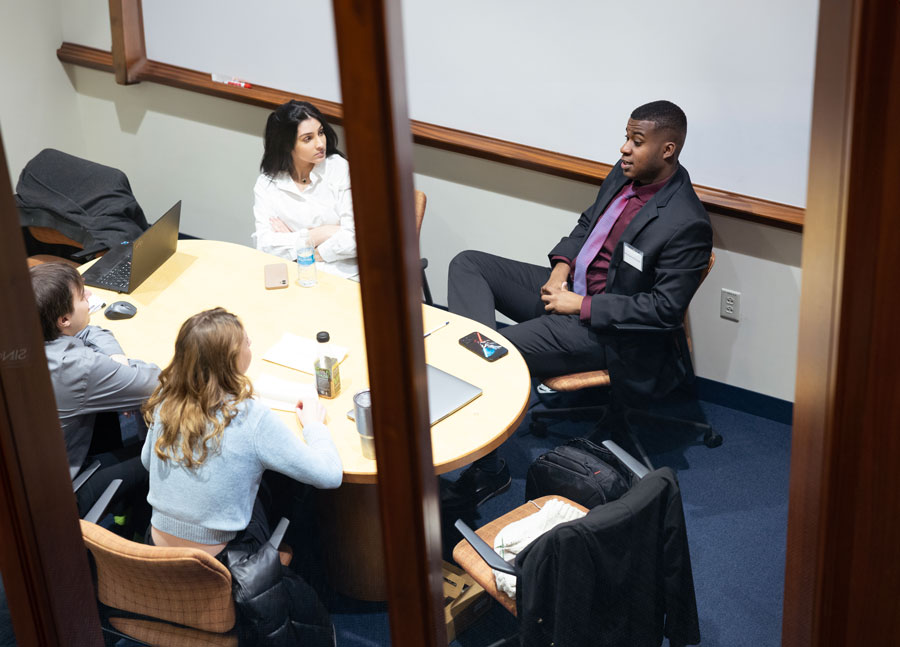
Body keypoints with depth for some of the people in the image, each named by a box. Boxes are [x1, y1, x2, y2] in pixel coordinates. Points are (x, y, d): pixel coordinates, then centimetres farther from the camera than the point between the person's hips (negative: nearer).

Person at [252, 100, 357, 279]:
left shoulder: (339, 169, 2)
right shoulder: (266, 183, 6)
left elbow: (354, 237, -6)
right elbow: (265, 244, -4)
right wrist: (320, 234, -7)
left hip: (339, 273, -2)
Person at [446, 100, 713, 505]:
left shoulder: (686, 225, -23)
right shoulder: (624, 174, 3)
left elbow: (666, 307, -23)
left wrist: (582, 305, -21)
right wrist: (562, 266, -1)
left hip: (606, 329, -9)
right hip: (567, 288, 9)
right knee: (467, 265, 0)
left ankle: (487, 466, -8)